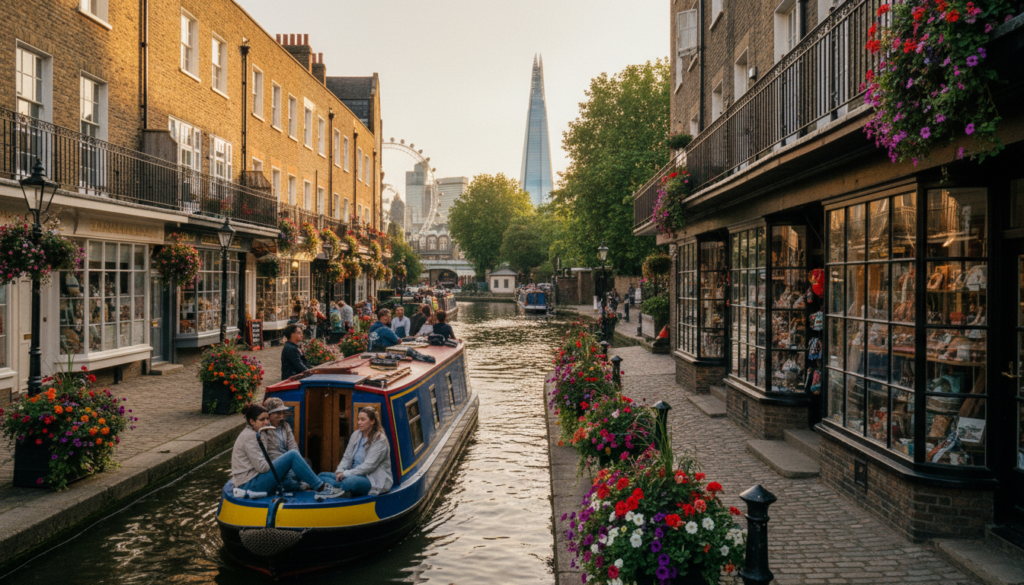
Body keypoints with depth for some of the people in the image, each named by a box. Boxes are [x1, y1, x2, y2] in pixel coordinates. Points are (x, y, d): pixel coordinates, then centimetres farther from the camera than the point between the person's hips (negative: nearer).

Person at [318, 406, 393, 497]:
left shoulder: (380, 440, -12)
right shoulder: (356, 435, 11)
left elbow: (369, 466, -18)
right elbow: (347, 457, 13)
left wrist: (346, 473, -20)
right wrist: (340, 470, -8)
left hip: (374, 481, -9)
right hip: (355, 475, 9)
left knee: (350, 481, -41)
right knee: (322, 476, -4)